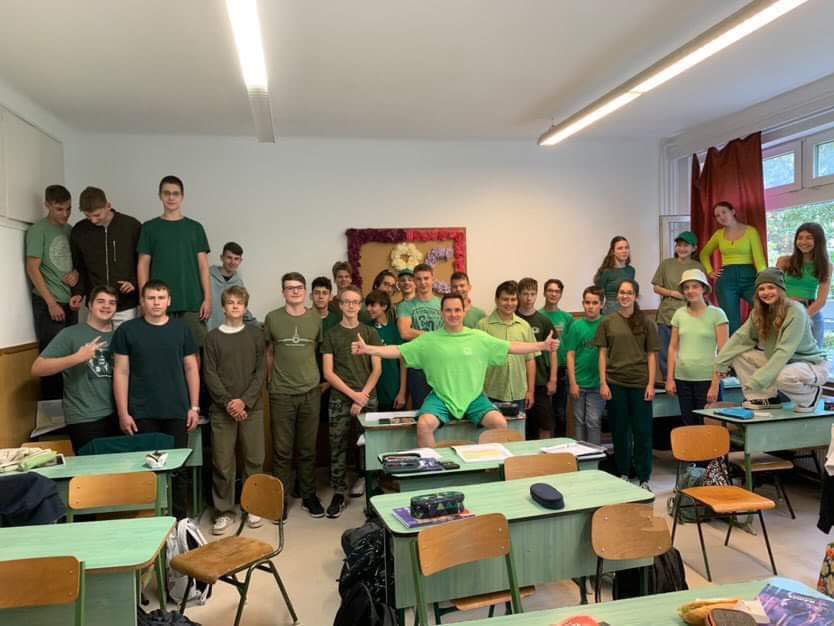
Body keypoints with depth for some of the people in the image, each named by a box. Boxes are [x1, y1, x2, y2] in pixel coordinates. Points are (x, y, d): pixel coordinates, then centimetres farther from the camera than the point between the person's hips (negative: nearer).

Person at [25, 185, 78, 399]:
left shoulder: (70, 230, 12)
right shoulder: (38, 230, -5)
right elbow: (32, 268, -9)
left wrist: (77, 273, -2)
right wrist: (51, 303, -13)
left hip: (70, 301, 6)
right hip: (48, 303, -6)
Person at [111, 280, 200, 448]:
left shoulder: (181, 329, 5)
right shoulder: (126, 330, 0)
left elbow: (191, 369, 7)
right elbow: (121, 373, -1)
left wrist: (194, 407, 3)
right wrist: (123, 413, -6)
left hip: (177, 411, 2)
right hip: (142, 413, -1)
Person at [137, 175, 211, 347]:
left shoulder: (195, 228, 9)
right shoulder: (149, 228, 8)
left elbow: (203, 265, 6)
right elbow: (143, 266, 6)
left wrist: (207, 298, -2)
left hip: (192, 302, 0)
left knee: (196, 347, -2)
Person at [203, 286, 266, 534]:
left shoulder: (255, 334, 6)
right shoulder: (213, 337, 5)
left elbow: (261, 371, 0)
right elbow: (210, 375, 0)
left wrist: (244, 400, -10)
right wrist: (227, 403, -11)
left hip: (251, 407, 1)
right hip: (222, 409, 0)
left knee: (254, 459, 4)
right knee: (222, 462, 1)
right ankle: (224, 511, 14)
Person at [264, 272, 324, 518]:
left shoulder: (316, 319, 3)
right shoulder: (272, 318, 1)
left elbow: (320, 350, 10)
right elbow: (269, 353, 9)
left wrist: (319, 378, 4)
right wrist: (271, 380, 6)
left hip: (311, 392, 1)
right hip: (281, 394, -1)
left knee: (308, 449, 10)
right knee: (282, 450, 5)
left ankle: (309, 496, 24)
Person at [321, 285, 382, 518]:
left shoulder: (370, 333, 7)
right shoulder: (331, 335, 5)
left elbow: (377, 369, 3)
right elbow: (328, 372, 0)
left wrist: (362, 397, -7)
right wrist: (353, 394, -9)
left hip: (368, 397, 1)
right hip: (340, 398, 0)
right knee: (338, 447, 1)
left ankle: (366, 480, 19)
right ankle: (339, 494, 10)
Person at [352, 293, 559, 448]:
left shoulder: (479, 337, 4)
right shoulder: (429, 340, 1)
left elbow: (511, 347, 7)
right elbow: (398, 351, -2)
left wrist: (541, 346, 2)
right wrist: (368, 349, -15)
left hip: (474, 398, 1)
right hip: (441, 397, -1)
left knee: (500, 423, -20)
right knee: (424, 424, -27)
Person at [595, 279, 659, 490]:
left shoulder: (646, 323, 3)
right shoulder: (608, 322, 4)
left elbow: (651, 355, 2)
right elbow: (603, 354, 4)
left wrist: (651, 384, -5)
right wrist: (603, 383, -3)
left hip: (640, 382, -1)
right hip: (615, 382, 1)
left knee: (642, 431, 2)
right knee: (620, 430, 10)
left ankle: (644, 479, 12)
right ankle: (623, 474, 24)